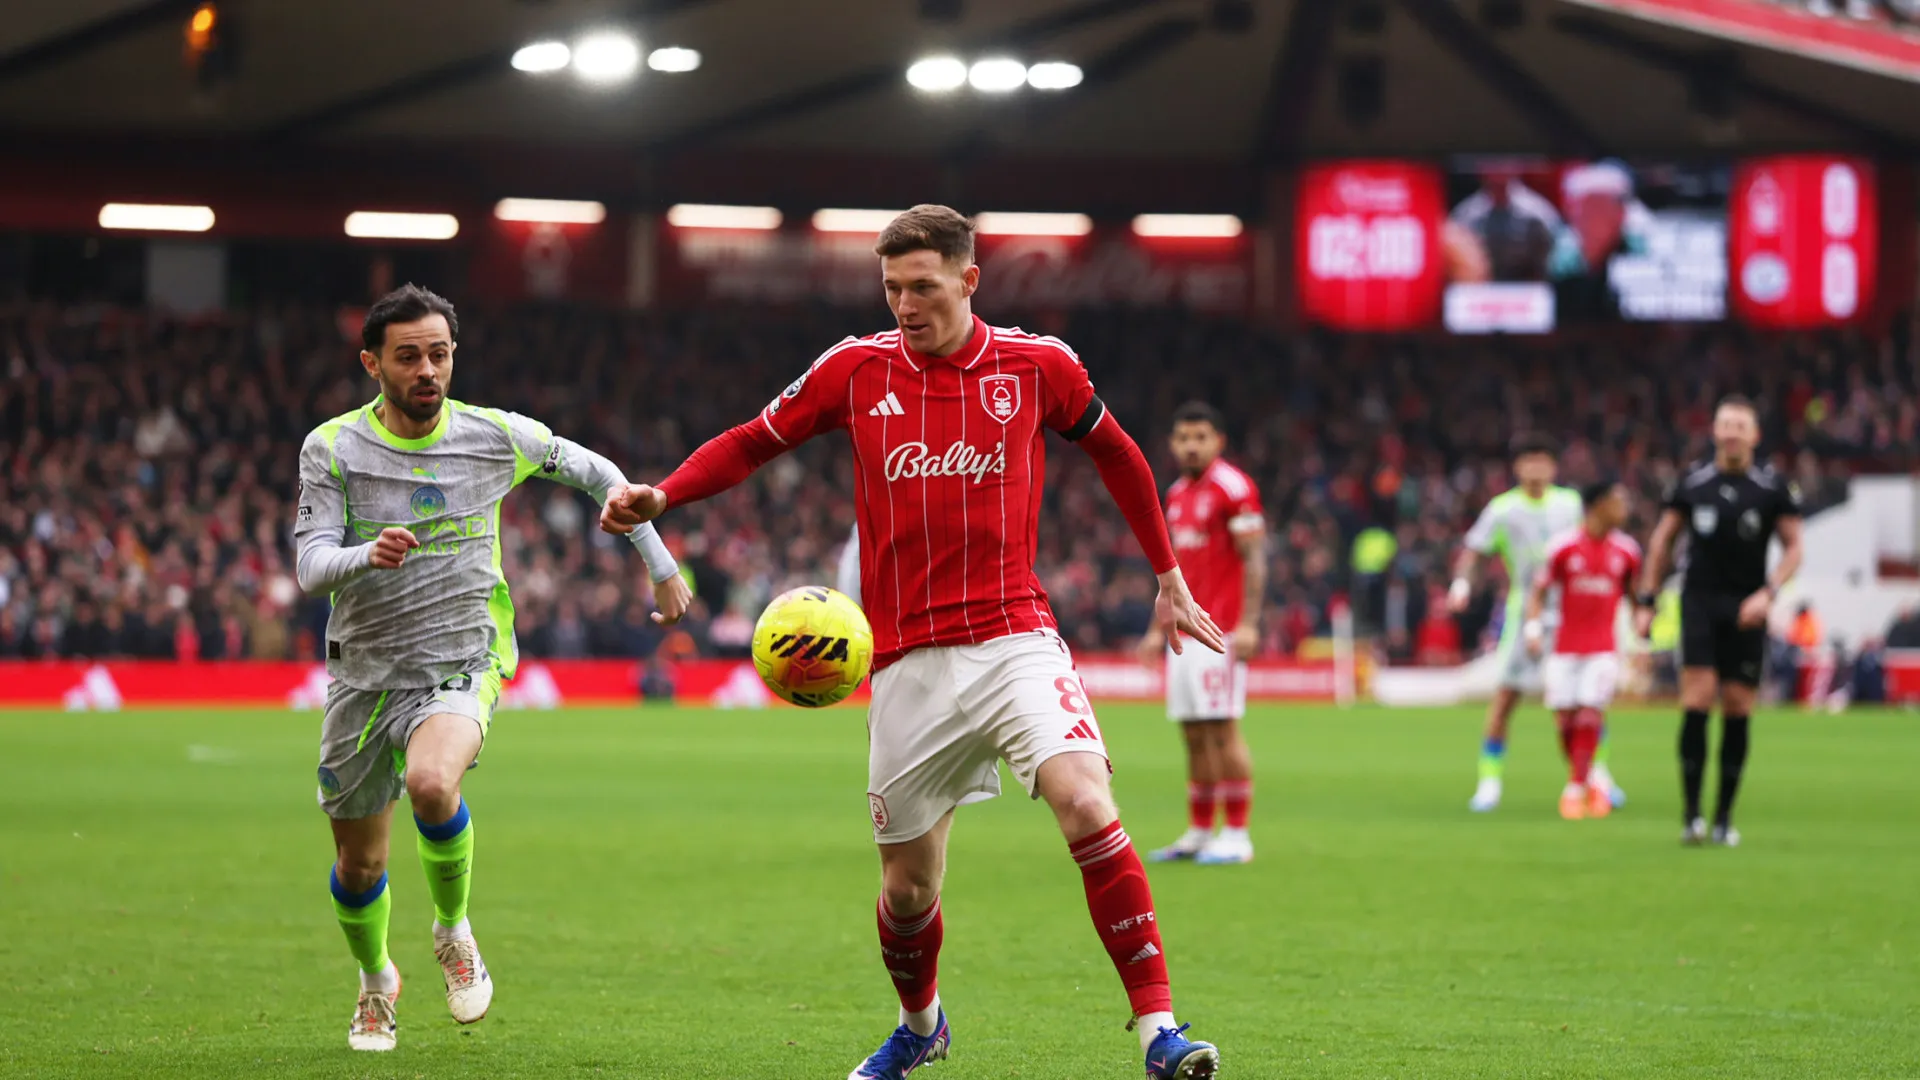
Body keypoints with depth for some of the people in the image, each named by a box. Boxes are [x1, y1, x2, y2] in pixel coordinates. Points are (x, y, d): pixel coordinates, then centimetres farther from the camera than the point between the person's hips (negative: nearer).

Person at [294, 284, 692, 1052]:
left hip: (461, 666, -2)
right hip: (365, 674, 2)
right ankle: (375, 980, 43)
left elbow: (594, 472, 13)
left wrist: (661, 566, 15)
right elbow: (310, 569, -15)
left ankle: (453, 929, -5)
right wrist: (368, 555, -37)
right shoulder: (332, 449, -7)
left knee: (430, 783, -33)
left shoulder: (496, 437, -4)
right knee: (358, 865, 10)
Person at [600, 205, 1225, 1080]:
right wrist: (661, 496, -5)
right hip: (907, 662, 1)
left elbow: (1115, 454, 17)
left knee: (1086, 805, -25)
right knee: (908, 885, 7)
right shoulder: (857, 368, 2)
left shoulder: (1038, 365, 1)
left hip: (1015, 638, -1)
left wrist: (1168, 579, 21)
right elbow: (752, 443, 12)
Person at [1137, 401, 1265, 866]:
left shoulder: (1233, 487, -8)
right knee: (1193, 734, 8)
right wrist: (1160, 629, 23)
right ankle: (1198, 832, 12)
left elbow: (1254, 558, -12)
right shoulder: (1176, 495, 17)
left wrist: (1248, 624, -19)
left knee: (1221, 728, -9)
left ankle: (1237, 836, -5)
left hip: (1220, 631, -8)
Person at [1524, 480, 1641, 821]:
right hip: (1565, 649, 0)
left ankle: (1578, 787, -6)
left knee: (1590, 714, -13)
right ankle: (1579, 778, 19)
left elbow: (1634, 596, 15)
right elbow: (1538, 590, 2)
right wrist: (1533, 628, -11)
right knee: (1565, 719, -2)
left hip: (1603, 649, 0)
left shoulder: (1626, 551, 2)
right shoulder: (1564, 547, -5)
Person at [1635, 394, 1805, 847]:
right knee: (1697, 697, -14)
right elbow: (1662, 541, 13)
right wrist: (1646, 602, 8)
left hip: (1746, 610, 0)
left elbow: (1793, 547, 3)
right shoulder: (1691, 483, 3)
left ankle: (1724, 817, 10)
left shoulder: (1774, 488, 0)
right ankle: (1692, 814, -12)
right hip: (1699, 601, 0)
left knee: (1737, 708, 1)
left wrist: (1768, 593, -13)